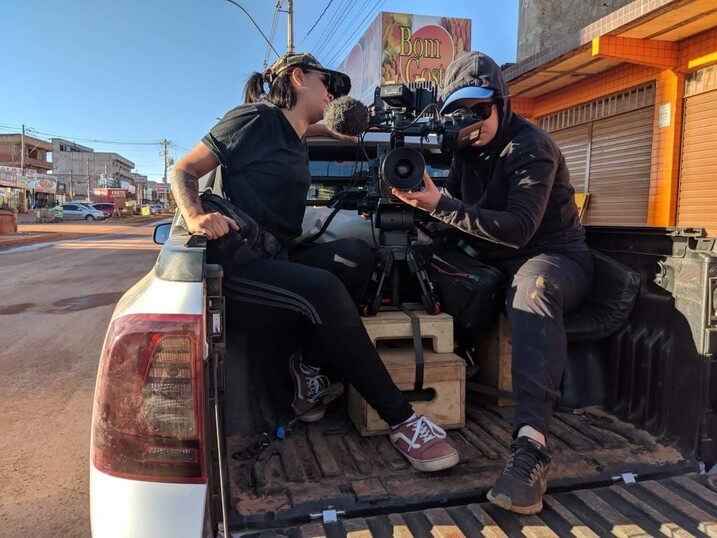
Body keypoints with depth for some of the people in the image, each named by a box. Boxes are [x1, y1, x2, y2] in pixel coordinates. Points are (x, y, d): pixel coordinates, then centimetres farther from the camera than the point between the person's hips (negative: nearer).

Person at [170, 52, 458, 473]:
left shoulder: (296, 141, 20)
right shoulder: (256, 119, -3)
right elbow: (184, 170, -5)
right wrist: (195, 217, -24)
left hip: (280, 259, 8)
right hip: (241, 262, -8)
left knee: (356, 254, -19)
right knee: (322, 289, -32)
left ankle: (309, 365, -5)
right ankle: (402, 421, -25)